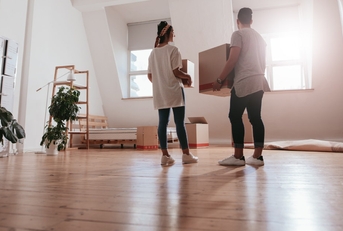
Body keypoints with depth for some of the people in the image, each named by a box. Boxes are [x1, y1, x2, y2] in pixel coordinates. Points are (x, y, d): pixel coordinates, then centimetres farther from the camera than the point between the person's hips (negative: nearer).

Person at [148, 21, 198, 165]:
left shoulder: (153, 52, 12)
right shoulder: (173, 49, -6)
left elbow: (150, 76, 11)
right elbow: (176, 72, -12)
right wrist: (187, 76, 5)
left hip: (160, 93, 6)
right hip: (174, 90, -6)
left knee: (162, 122, 4)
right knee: (179, 122, -2)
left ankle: (165, 155, 7)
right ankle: (186, 154, 4)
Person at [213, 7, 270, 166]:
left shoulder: (238, 34, -1)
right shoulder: (259, 36, 22)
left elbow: (232, 60, -12)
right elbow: (263, 63, 23)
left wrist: (220, 80, -10)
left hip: (244, 82, -8)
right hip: (258, 82, 8)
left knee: (235, 117, -4)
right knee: (255, 118, 5)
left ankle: (238, 156, -4)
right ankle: (257, 156, 6)